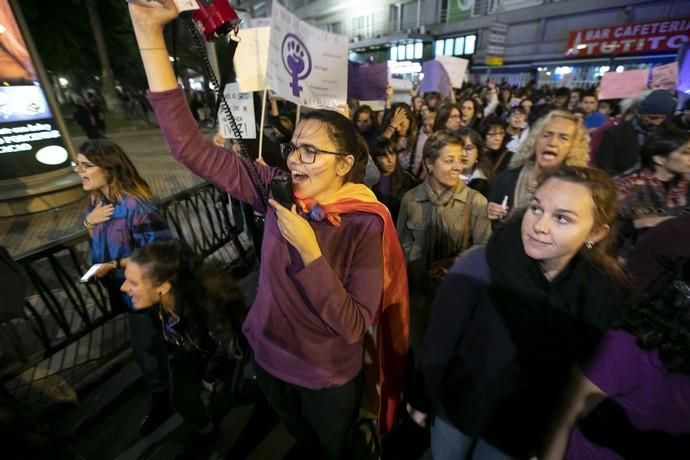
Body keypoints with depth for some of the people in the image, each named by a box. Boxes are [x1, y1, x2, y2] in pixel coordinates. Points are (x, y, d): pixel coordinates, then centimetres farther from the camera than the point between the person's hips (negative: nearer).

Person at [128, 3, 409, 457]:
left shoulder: (367, 224, -26)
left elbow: (353, 326, -27)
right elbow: (189, 144, -20)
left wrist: (308, 250, -36)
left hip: (328, 378, -3)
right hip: (269, 358, 4)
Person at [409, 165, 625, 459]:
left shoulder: (605, 290, -19)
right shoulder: (480, 265, -28)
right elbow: (439, 340, -17)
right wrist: (422, 397, -6)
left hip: (523, 430, 2)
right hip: (456, 407, -1)